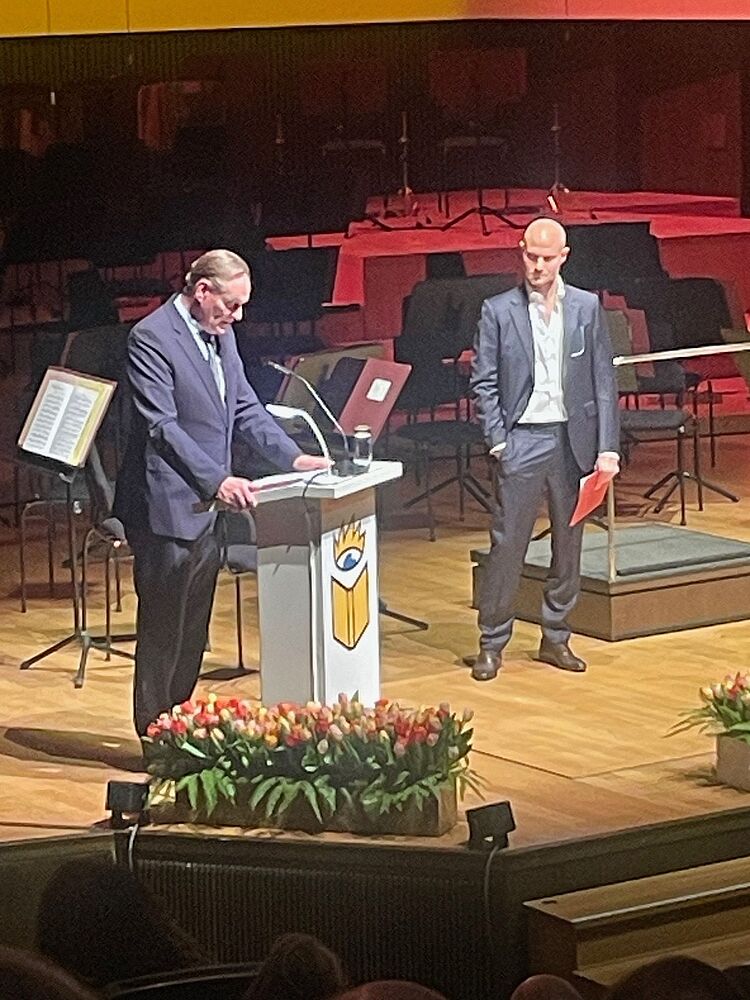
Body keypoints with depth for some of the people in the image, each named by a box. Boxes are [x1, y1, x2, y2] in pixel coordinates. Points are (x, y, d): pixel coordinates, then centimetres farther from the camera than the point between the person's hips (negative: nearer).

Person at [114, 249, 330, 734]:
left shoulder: (220, 335, 11)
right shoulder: (152, 338, -16)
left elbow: (245, 407, 16)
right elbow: (162, 426, -22)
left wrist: (293, 456, 3)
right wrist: (218, 480, -29)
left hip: (206, 508, 9)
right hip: (168, 508, -9)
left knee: (193, 633, 15)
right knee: (163, 632, 0)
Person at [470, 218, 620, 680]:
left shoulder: (587, 308, 5)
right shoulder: (498, 311, 0)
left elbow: (604, 379, 4)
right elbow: (484, 382, 1)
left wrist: (607, 446, -3)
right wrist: (497, 440, -8)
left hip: (573, 439, 2)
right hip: (522, 439, -2)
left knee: (569, 543, 9)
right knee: (507, 544, -3)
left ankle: (556, 638, 20)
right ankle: (492, 644, 5)